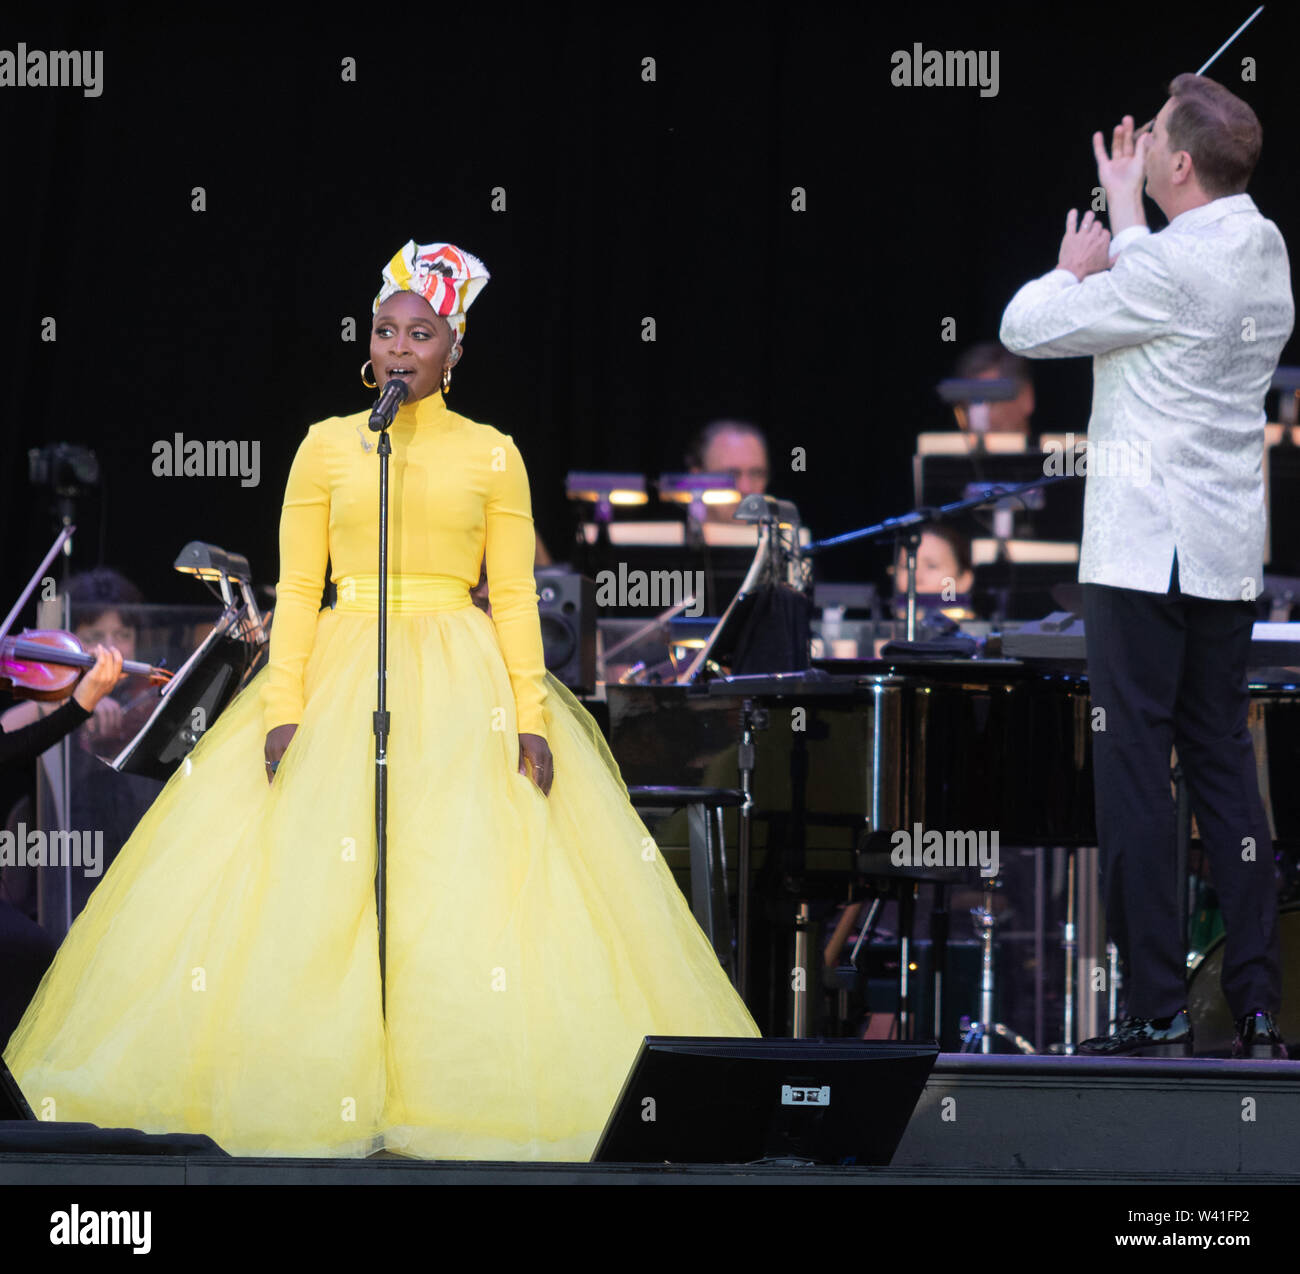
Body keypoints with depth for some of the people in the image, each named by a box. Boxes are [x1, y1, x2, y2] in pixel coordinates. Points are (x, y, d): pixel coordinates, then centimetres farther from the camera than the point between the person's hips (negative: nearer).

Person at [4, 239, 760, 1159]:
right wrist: (283, 710, -7)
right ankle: (323, 1095, -4)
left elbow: (515, 598, 3)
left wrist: (531, 718, -7)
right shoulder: (327, 446, 7)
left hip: (464, 685, 0)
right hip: (338, 674, 1)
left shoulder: (492, 455, 6)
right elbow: (297, 589, 4)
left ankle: (456, 1094, -3)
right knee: (315, 898, -7)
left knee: (469, 885, -9)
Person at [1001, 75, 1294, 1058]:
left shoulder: (1169, 265, -17)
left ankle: (1160, 1013, -7)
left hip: (1145, 553, -8)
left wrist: (1075, 268, 7)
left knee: (1135, 766, -5)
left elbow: (1025, 327, -10)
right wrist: (1124, 217, 30)